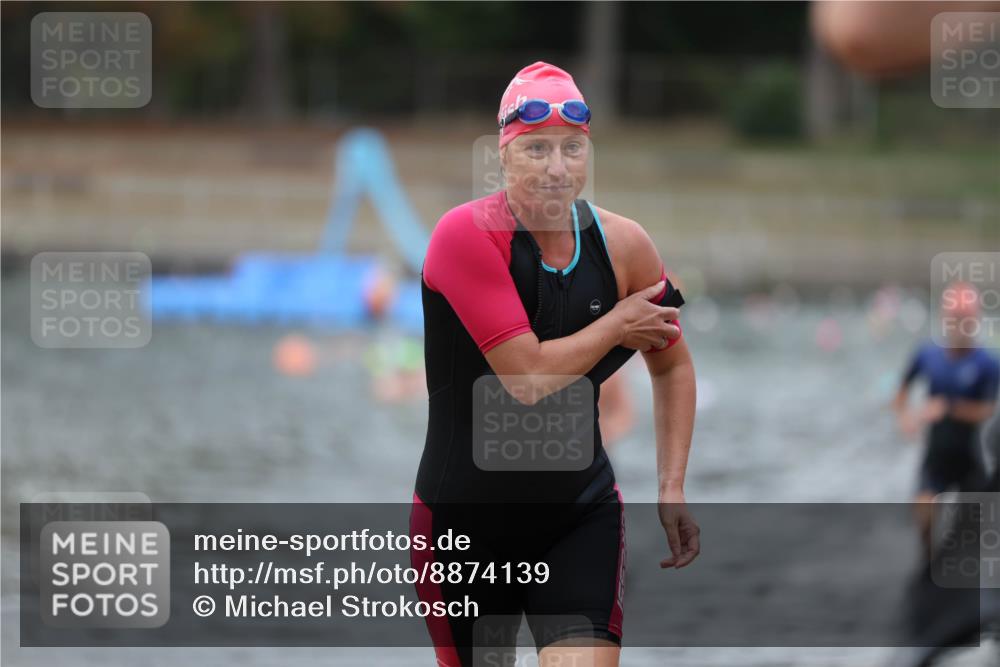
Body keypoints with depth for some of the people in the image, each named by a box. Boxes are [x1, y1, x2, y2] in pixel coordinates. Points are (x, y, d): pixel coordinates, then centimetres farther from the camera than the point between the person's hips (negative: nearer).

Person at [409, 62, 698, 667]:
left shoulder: (622, 244, -3)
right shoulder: (467, 235, -18)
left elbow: (673, 366, 13)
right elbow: (529, 379, -25)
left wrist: (672, 489, 5)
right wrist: (618, 325, -11)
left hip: (583, 514, 2)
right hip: (465, 519, -2)